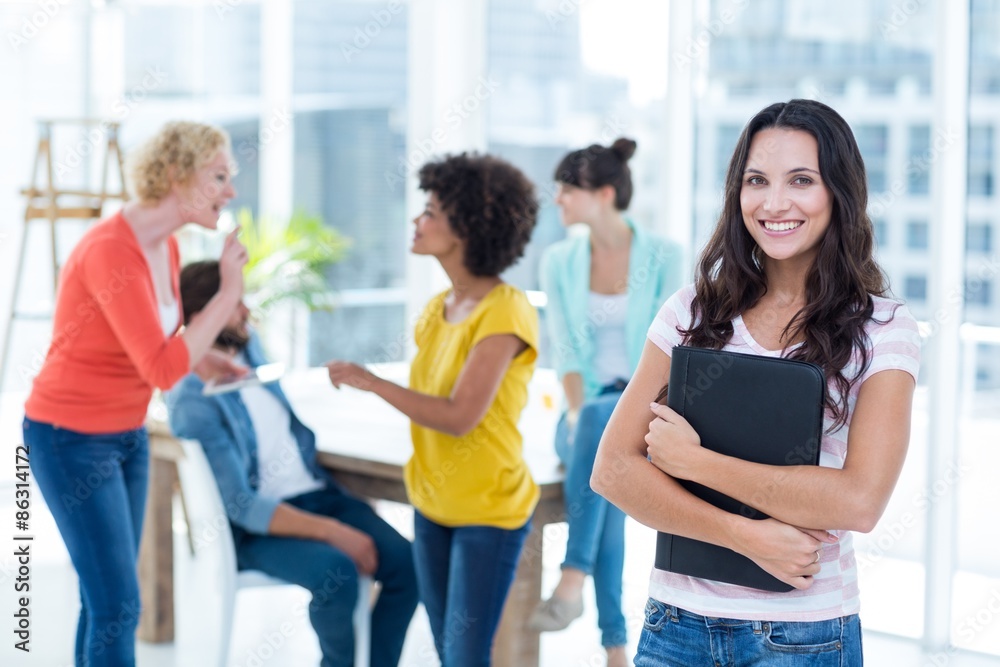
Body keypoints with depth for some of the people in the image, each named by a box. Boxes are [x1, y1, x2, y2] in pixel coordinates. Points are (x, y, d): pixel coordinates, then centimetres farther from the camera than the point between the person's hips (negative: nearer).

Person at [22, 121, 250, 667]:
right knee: (118, 606, -6)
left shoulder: (165, 245, 2)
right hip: (72, 440, -9)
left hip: (125, 434, 9)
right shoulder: (110, 252, -27)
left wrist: (200, 360, -1)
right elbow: (162, 371, -31)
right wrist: (228, 293, -26)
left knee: (105, 597, 13)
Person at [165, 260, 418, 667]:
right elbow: (242, 507, -23)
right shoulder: (193, 401, -19)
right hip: (255, 526, -7)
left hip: (317, 494, 7)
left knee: (403, 561, -15)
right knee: (337, 572, -33)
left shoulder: (249, 347, 5)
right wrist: (333, 533, -26)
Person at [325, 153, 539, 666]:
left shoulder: (504, 313, -18)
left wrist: (368, 382, -20)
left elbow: (458, 416, -25)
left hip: (489, 512, -7)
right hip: (431, 506, 7)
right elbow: (428, 401, 10)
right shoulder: (437, 308, 6)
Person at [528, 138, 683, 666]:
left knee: (603, 418, -39)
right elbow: (565, 350, 0)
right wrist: (576, 415, -16)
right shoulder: (559, 260, 6)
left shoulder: (662, 257, -2)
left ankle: (572, 578, -46)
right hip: (589, 413, 2)